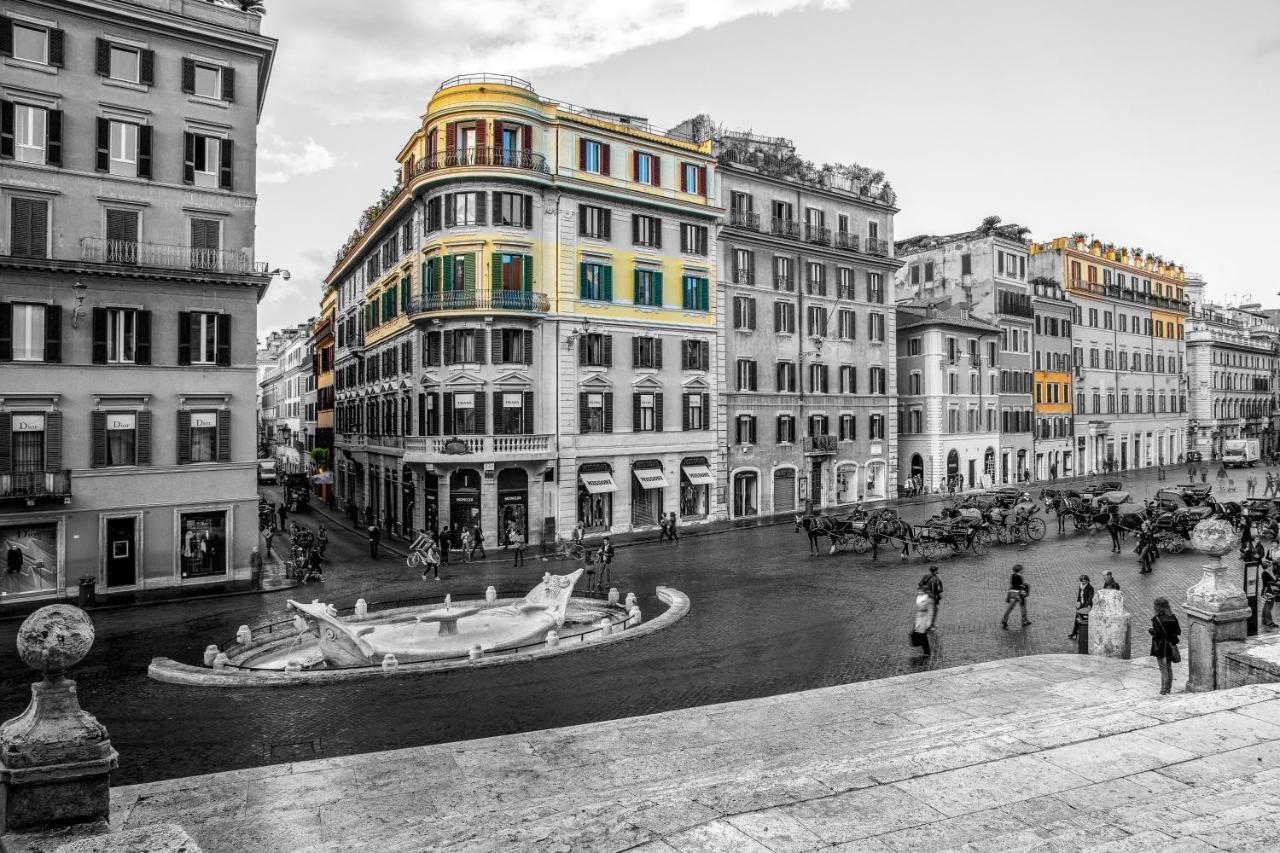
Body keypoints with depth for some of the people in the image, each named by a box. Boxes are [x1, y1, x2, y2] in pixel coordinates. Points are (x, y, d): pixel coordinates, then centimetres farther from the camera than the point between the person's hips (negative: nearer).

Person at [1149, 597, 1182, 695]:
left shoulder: (1157, 619, -19)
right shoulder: (1173, 617, -1)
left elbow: (1157, 634, -21)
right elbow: (1178, 632, 3)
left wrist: (1150, 630, -3)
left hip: (1160, 647, -6)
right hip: (1170, 645, 6)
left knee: (1163, 668, 2)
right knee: (1169, 667, 16)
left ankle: (1164, 690, 6)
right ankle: (1168, 689, 24)